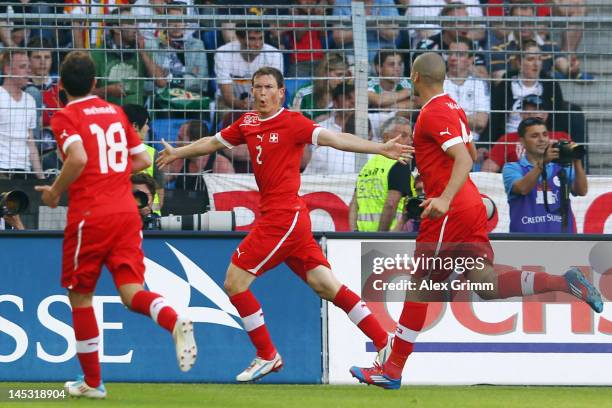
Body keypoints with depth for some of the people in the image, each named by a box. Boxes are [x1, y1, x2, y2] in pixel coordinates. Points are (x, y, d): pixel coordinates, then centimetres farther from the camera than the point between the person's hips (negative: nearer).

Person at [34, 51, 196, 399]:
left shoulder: (65, 118, -4)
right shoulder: (116, 113, 14)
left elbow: (78, 159, -21)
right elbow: (143, 160, 18)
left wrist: (55, 191, -6)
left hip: (89, 216, -5)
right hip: (126, 211, 5)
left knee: (80, 295, 11)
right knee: (132, 291, -2)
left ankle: (92, 381, 17)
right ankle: (175, 321, -35)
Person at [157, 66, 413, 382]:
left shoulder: (292, 123, -10)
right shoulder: (247, 123, 12)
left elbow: (334, 139, -18)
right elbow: (215, 142, 28)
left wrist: (380, 149, -27)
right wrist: (178, 152, 32)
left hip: (284, 217, -7)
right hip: (274, 216, 7)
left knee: (235, 283, -4)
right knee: (327, 287, 5)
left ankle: (267, 356, 8)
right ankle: (384, 343, 6)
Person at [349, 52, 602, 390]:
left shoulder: (434, 113, -13)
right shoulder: (452, 107, 15)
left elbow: (465, 159, -25)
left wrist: (445, 198, -37)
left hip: (450, 212, -9)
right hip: (471, 207, 9)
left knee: (420, 286, -2)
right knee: (485, 283, 3)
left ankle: (392, 369, 1)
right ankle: (565, 283, -8)